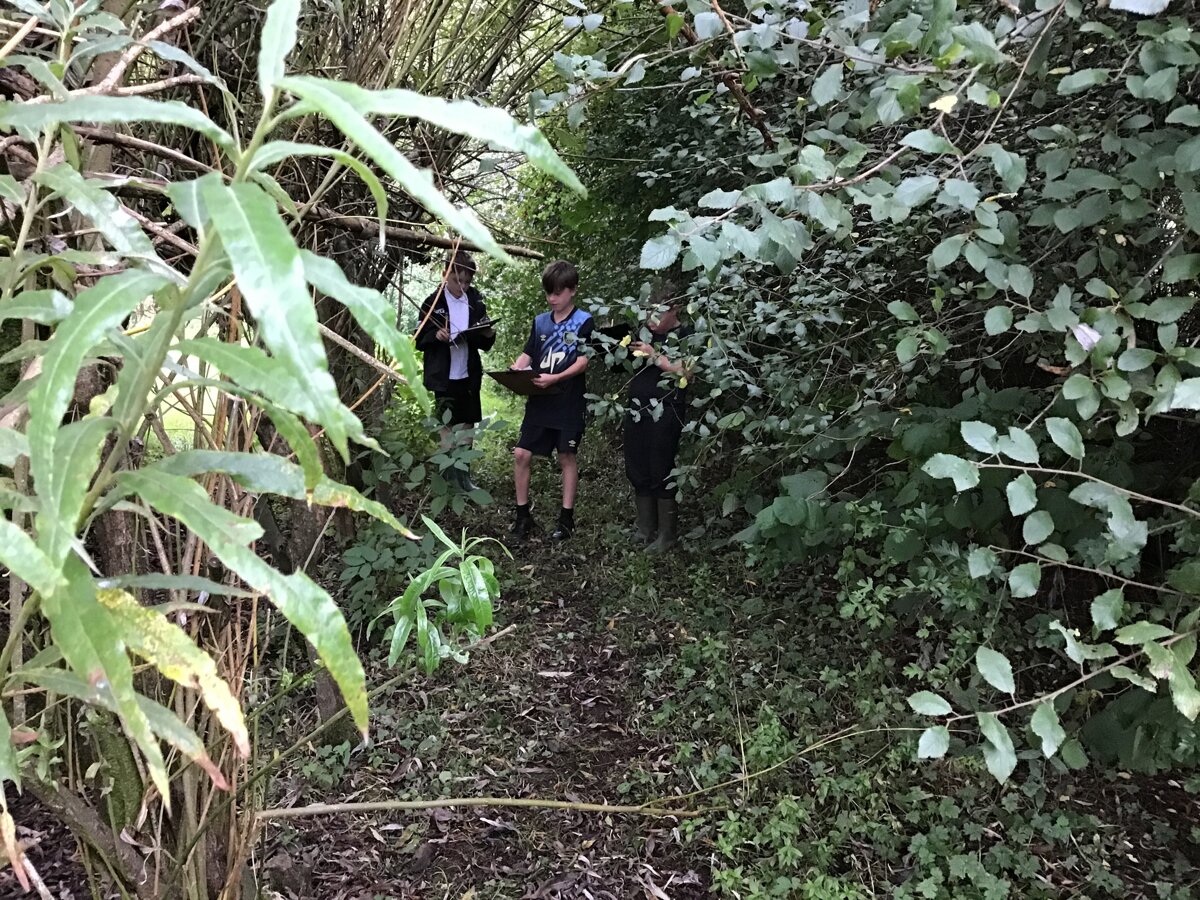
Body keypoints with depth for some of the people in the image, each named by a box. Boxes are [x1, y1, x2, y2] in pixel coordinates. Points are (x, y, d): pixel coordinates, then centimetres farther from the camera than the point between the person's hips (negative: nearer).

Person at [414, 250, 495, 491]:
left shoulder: (475, 302, 5)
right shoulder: (434, 303, -4)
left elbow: (483, 344, 12)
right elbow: (420, 340, -3)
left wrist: (488, 336, -10)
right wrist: (436, 335, -22)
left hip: (469, 375, 4)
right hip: (444, 376, -4)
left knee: (467, 426, 9)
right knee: (449, 426, 2)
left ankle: (463, 476, 18)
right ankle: (450, 478, 10)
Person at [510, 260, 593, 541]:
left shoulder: (583, 321, -4)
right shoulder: (540, 321, 11)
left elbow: (583, 361, -11)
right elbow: (528, 354, 10)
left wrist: (555, 378, -24)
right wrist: (514, 372, -11)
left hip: (569, 402, -4)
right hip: (539, 401, 5)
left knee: (567, 456, 4)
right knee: (521, 454, 1)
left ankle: (567, 518, 14)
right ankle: (523, 514, 13)